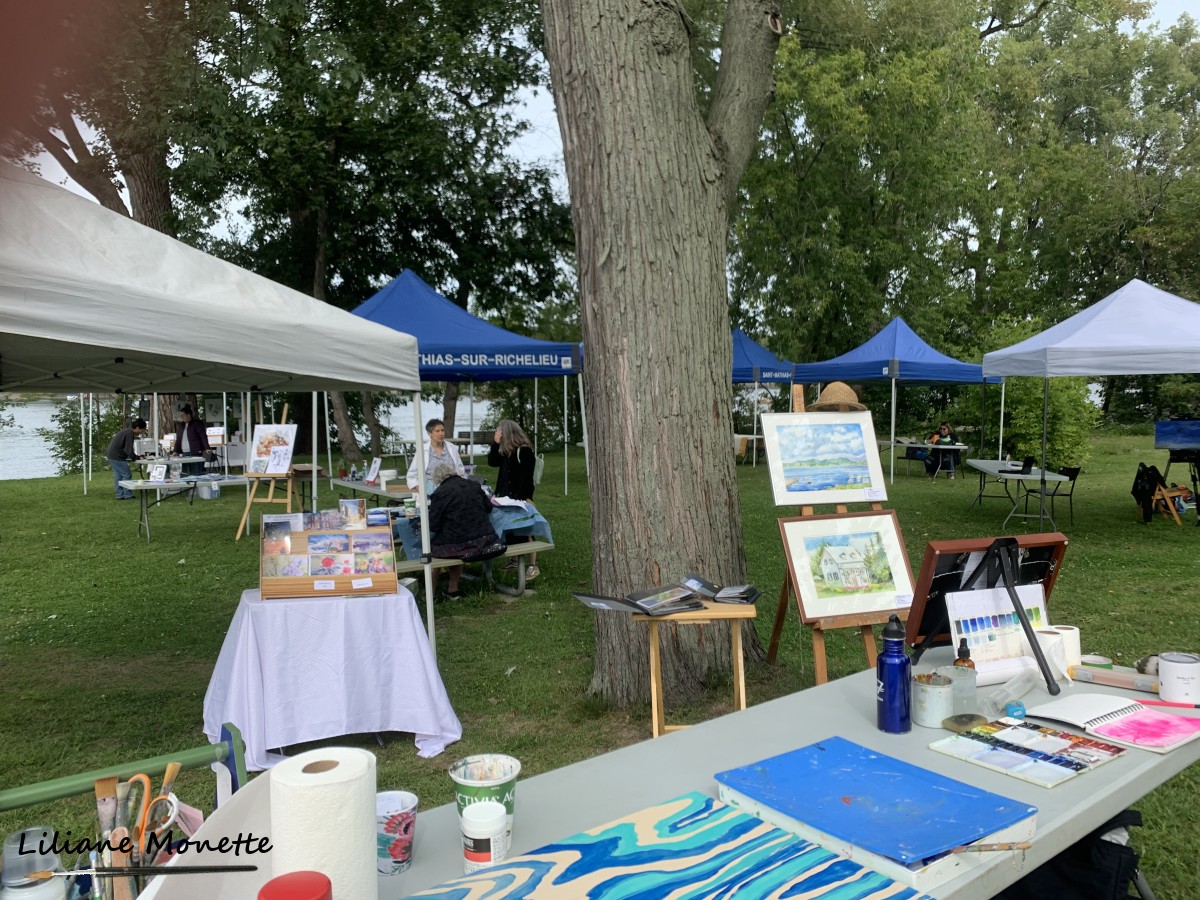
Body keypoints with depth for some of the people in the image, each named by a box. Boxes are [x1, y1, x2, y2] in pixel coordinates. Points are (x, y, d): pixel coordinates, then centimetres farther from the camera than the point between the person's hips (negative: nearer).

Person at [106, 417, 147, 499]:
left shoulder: (126, 431, 15)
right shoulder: (129, 434, -17)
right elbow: (129, 450, -20)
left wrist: (136, 456, 12)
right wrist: (138, 458, -9)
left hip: (111, 455, 11)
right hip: (116, 457, -11)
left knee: (118, 476, 14)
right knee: (127, 475, -6)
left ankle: (120, 495, 17)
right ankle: (128, 495, -4)